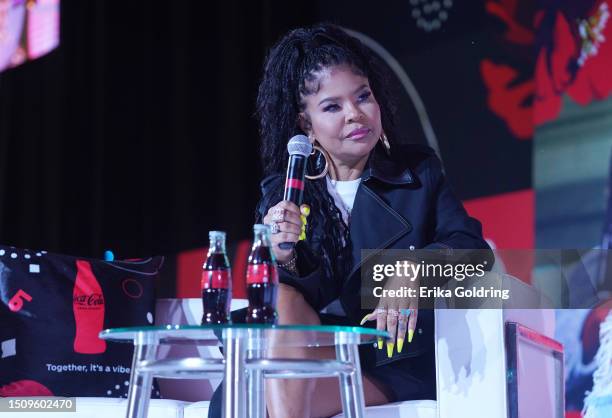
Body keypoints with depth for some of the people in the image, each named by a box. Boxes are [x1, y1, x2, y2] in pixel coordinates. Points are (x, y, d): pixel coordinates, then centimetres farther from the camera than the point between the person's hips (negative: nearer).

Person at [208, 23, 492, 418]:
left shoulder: (418, 170, 5)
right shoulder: (281, 192, 7)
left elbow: (471, 246, -7)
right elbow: (286, 300, -1)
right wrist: (283, 260, -24)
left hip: (400, 359, -3)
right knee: (281, 300, -29)